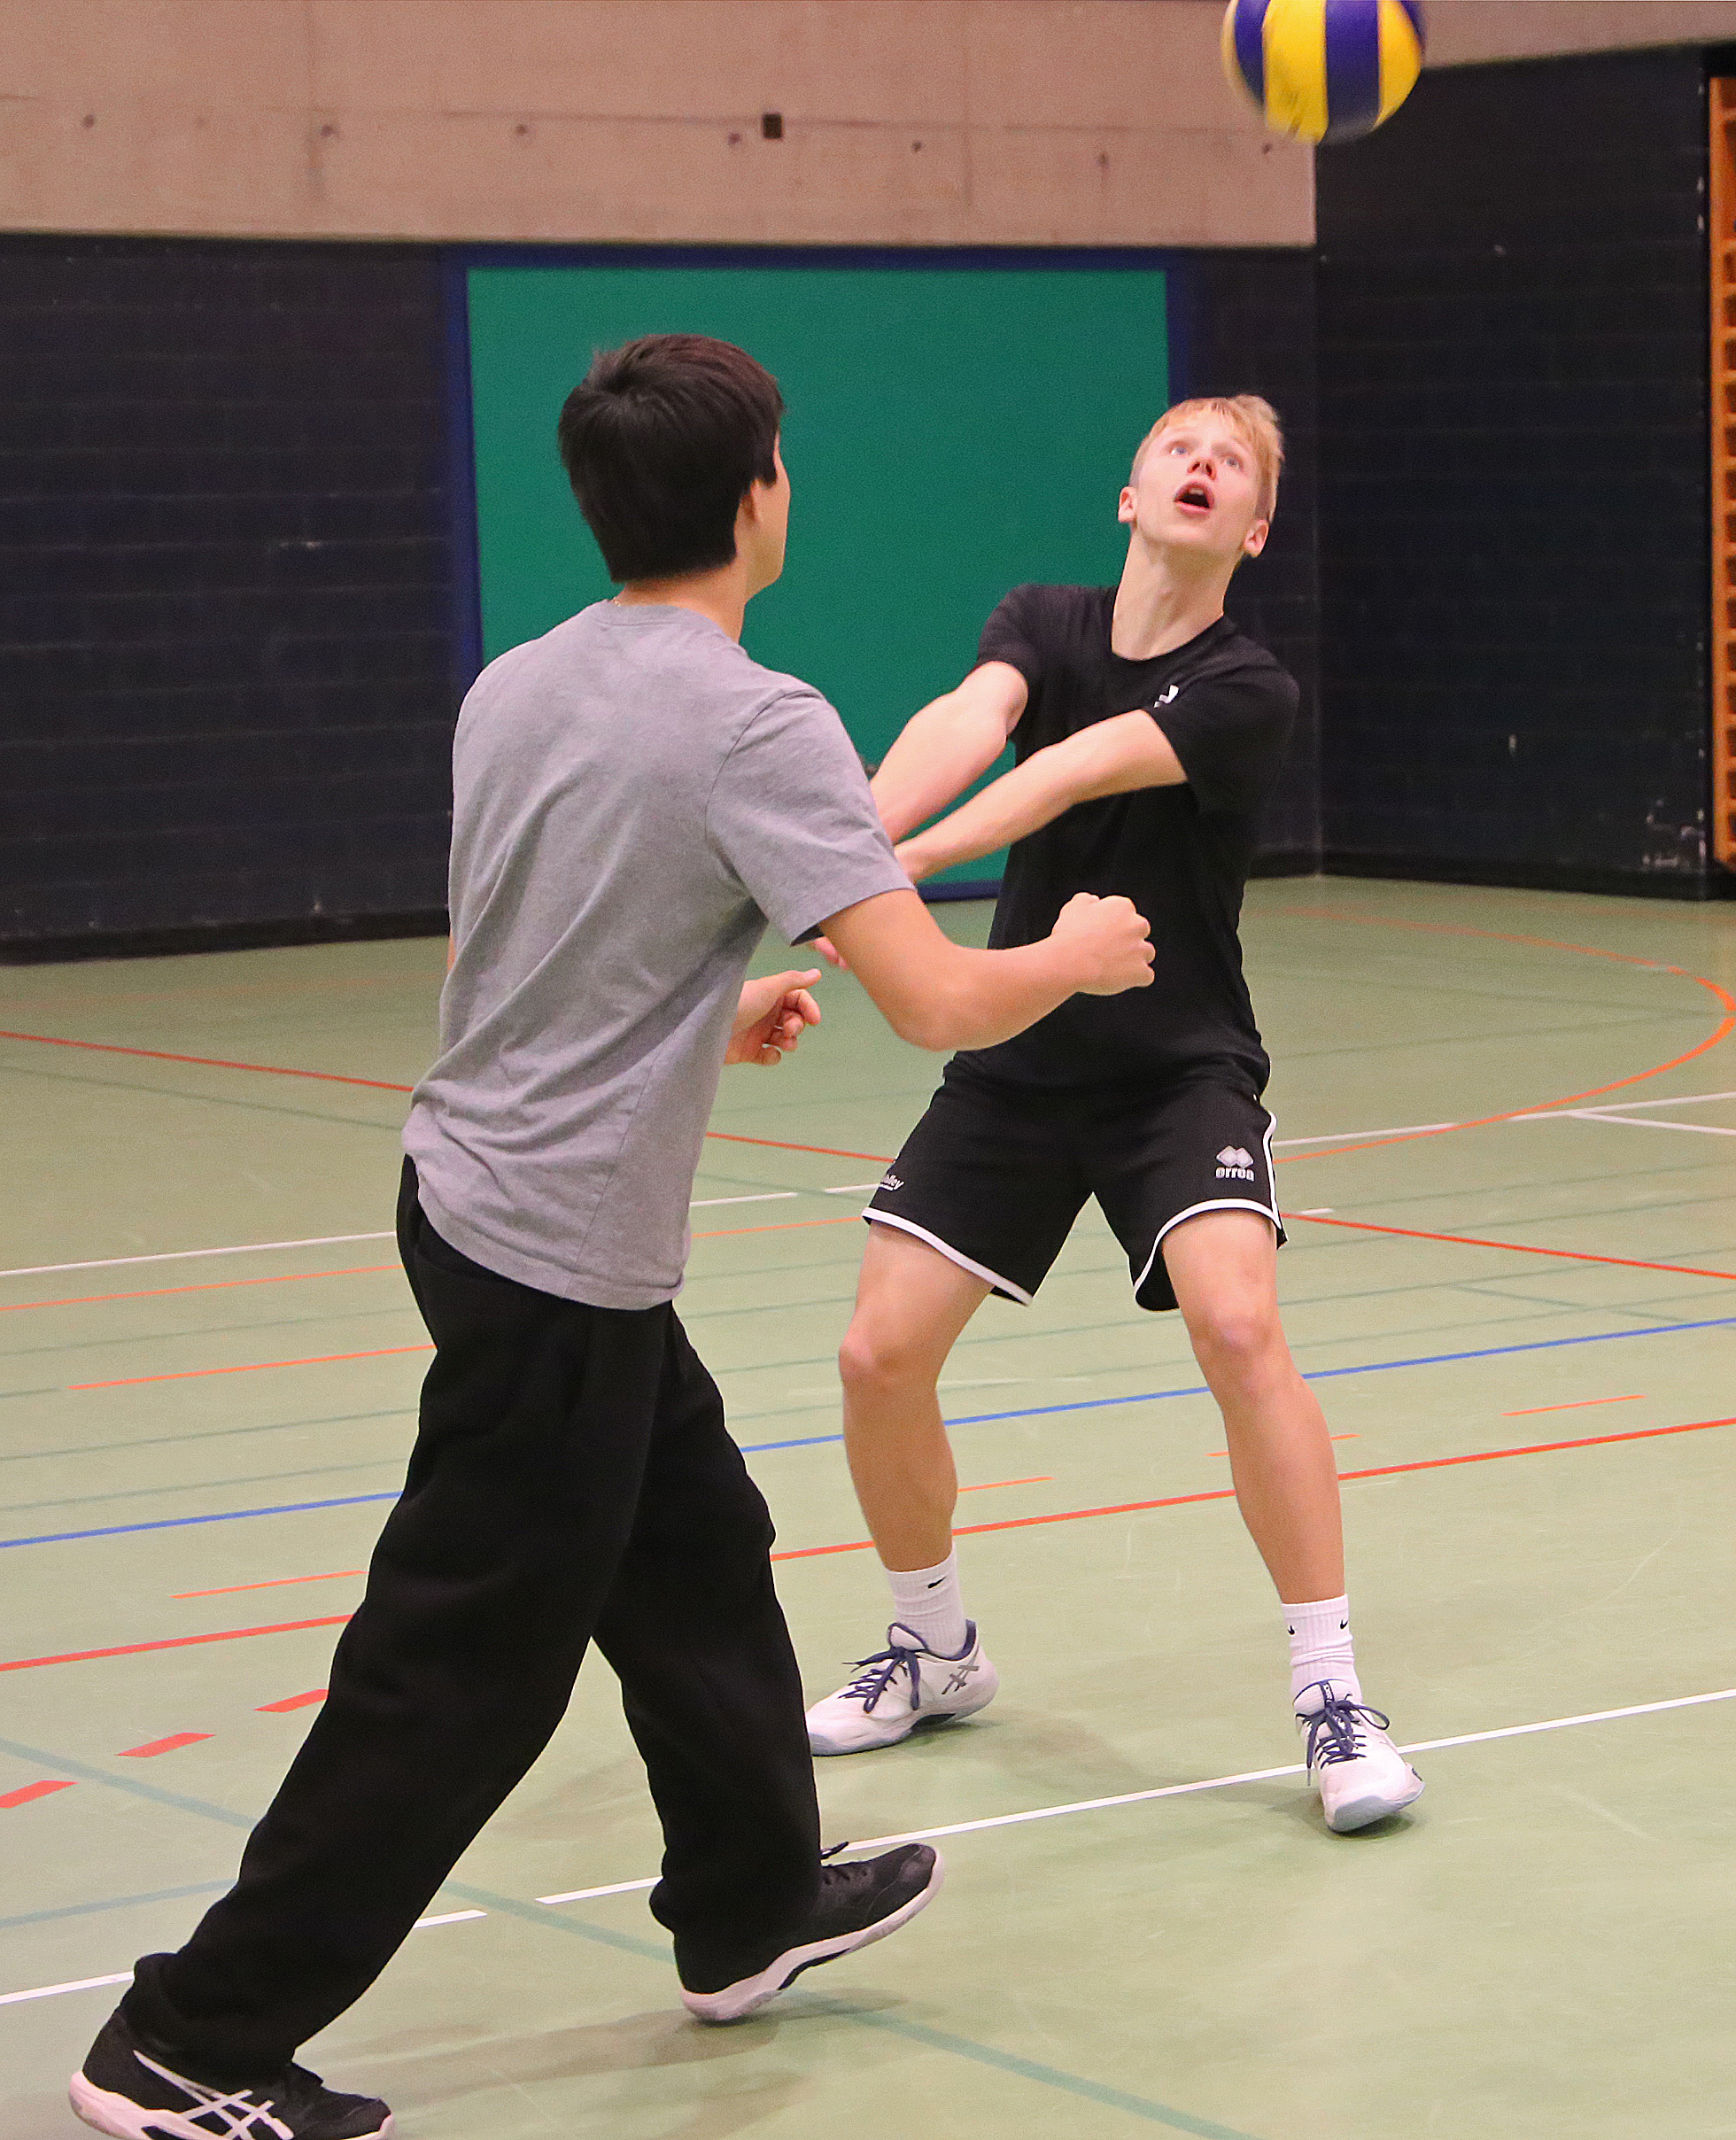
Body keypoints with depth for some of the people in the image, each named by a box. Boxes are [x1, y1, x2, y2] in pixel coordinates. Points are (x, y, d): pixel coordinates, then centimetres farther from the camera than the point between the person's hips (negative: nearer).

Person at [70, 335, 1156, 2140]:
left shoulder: (514, 689, 5)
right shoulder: (753, 724, -19)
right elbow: (937, 1003, -22)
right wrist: (1076, 959, -2)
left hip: (469, 1193, 9)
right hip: (559, 1264, -9)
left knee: (696, 1557, 23)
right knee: (457, 1684, 0)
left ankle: (753, 1906, 40)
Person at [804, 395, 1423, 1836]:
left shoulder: (1248, 695, -14)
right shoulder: (1043, 625, -2)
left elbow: (1074, 773, -29)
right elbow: (968, 721, -23)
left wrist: (903, 864, -42)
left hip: (1181, 1072, -4)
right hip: (1014, 1062, 4)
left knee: (1239, 1322, -27)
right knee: (881, 1353, -4)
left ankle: (1333, 1695, -16)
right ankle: (936, 1651, 23)